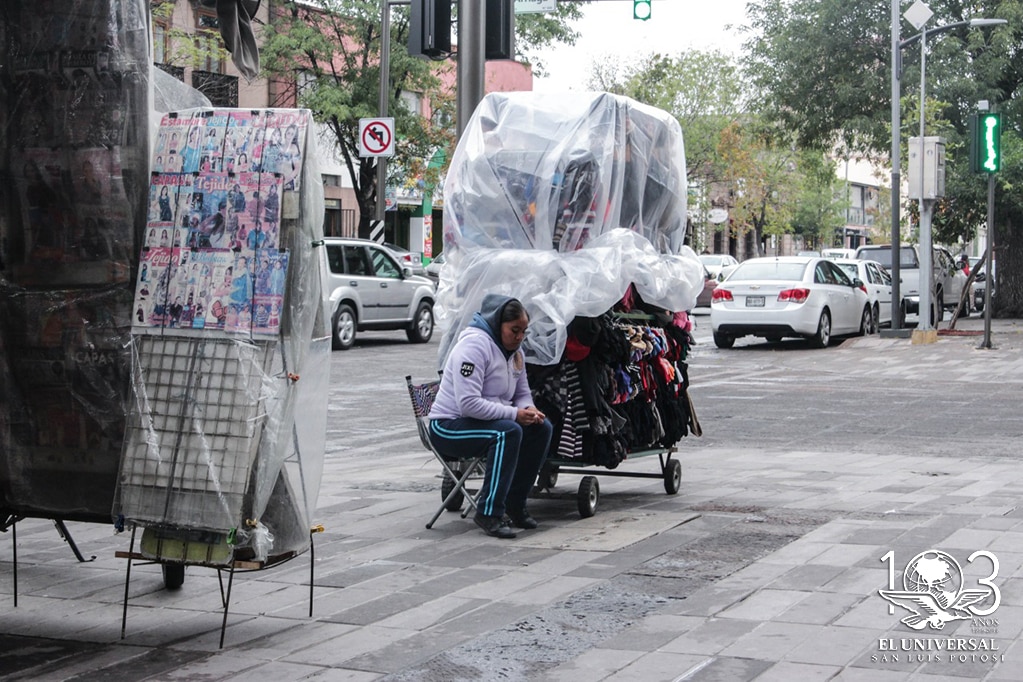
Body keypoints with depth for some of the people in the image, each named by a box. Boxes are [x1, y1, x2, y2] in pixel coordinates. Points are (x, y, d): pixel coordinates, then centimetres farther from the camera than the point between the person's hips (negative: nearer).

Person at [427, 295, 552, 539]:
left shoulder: (514, 351, 10)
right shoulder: (474, 345, -20)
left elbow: (522, 394, 18)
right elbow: (468, 404, -28)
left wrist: (529, 410, -7)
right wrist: (515, 414, -27)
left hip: (490, 419, 9)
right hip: (448, 427, -9)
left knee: (542, 427, -7)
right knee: (508, 431, -33)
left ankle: (515, 504, 0)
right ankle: (489, 513, -28)